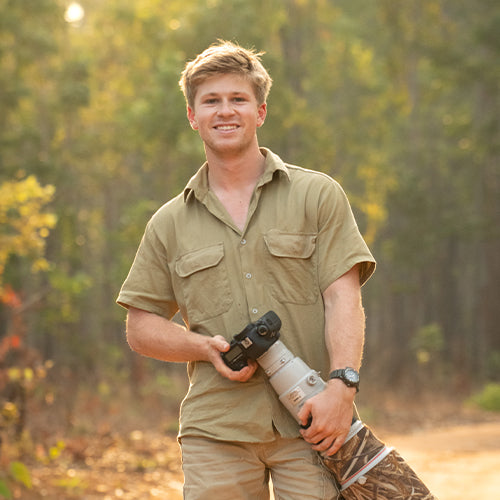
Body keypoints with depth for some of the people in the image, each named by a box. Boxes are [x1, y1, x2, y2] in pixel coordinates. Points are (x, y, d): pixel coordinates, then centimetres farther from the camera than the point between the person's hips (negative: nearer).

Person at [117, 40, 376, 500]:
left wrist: (342, 386, -17)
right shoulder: (170, 223, 14)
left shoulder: (317, 195, 7)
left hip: (311, 426, -2)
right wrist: (207, 348, -6)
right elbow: (141, 327, 14)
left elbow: (343, 298, -2)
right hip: (216, 430, 2)